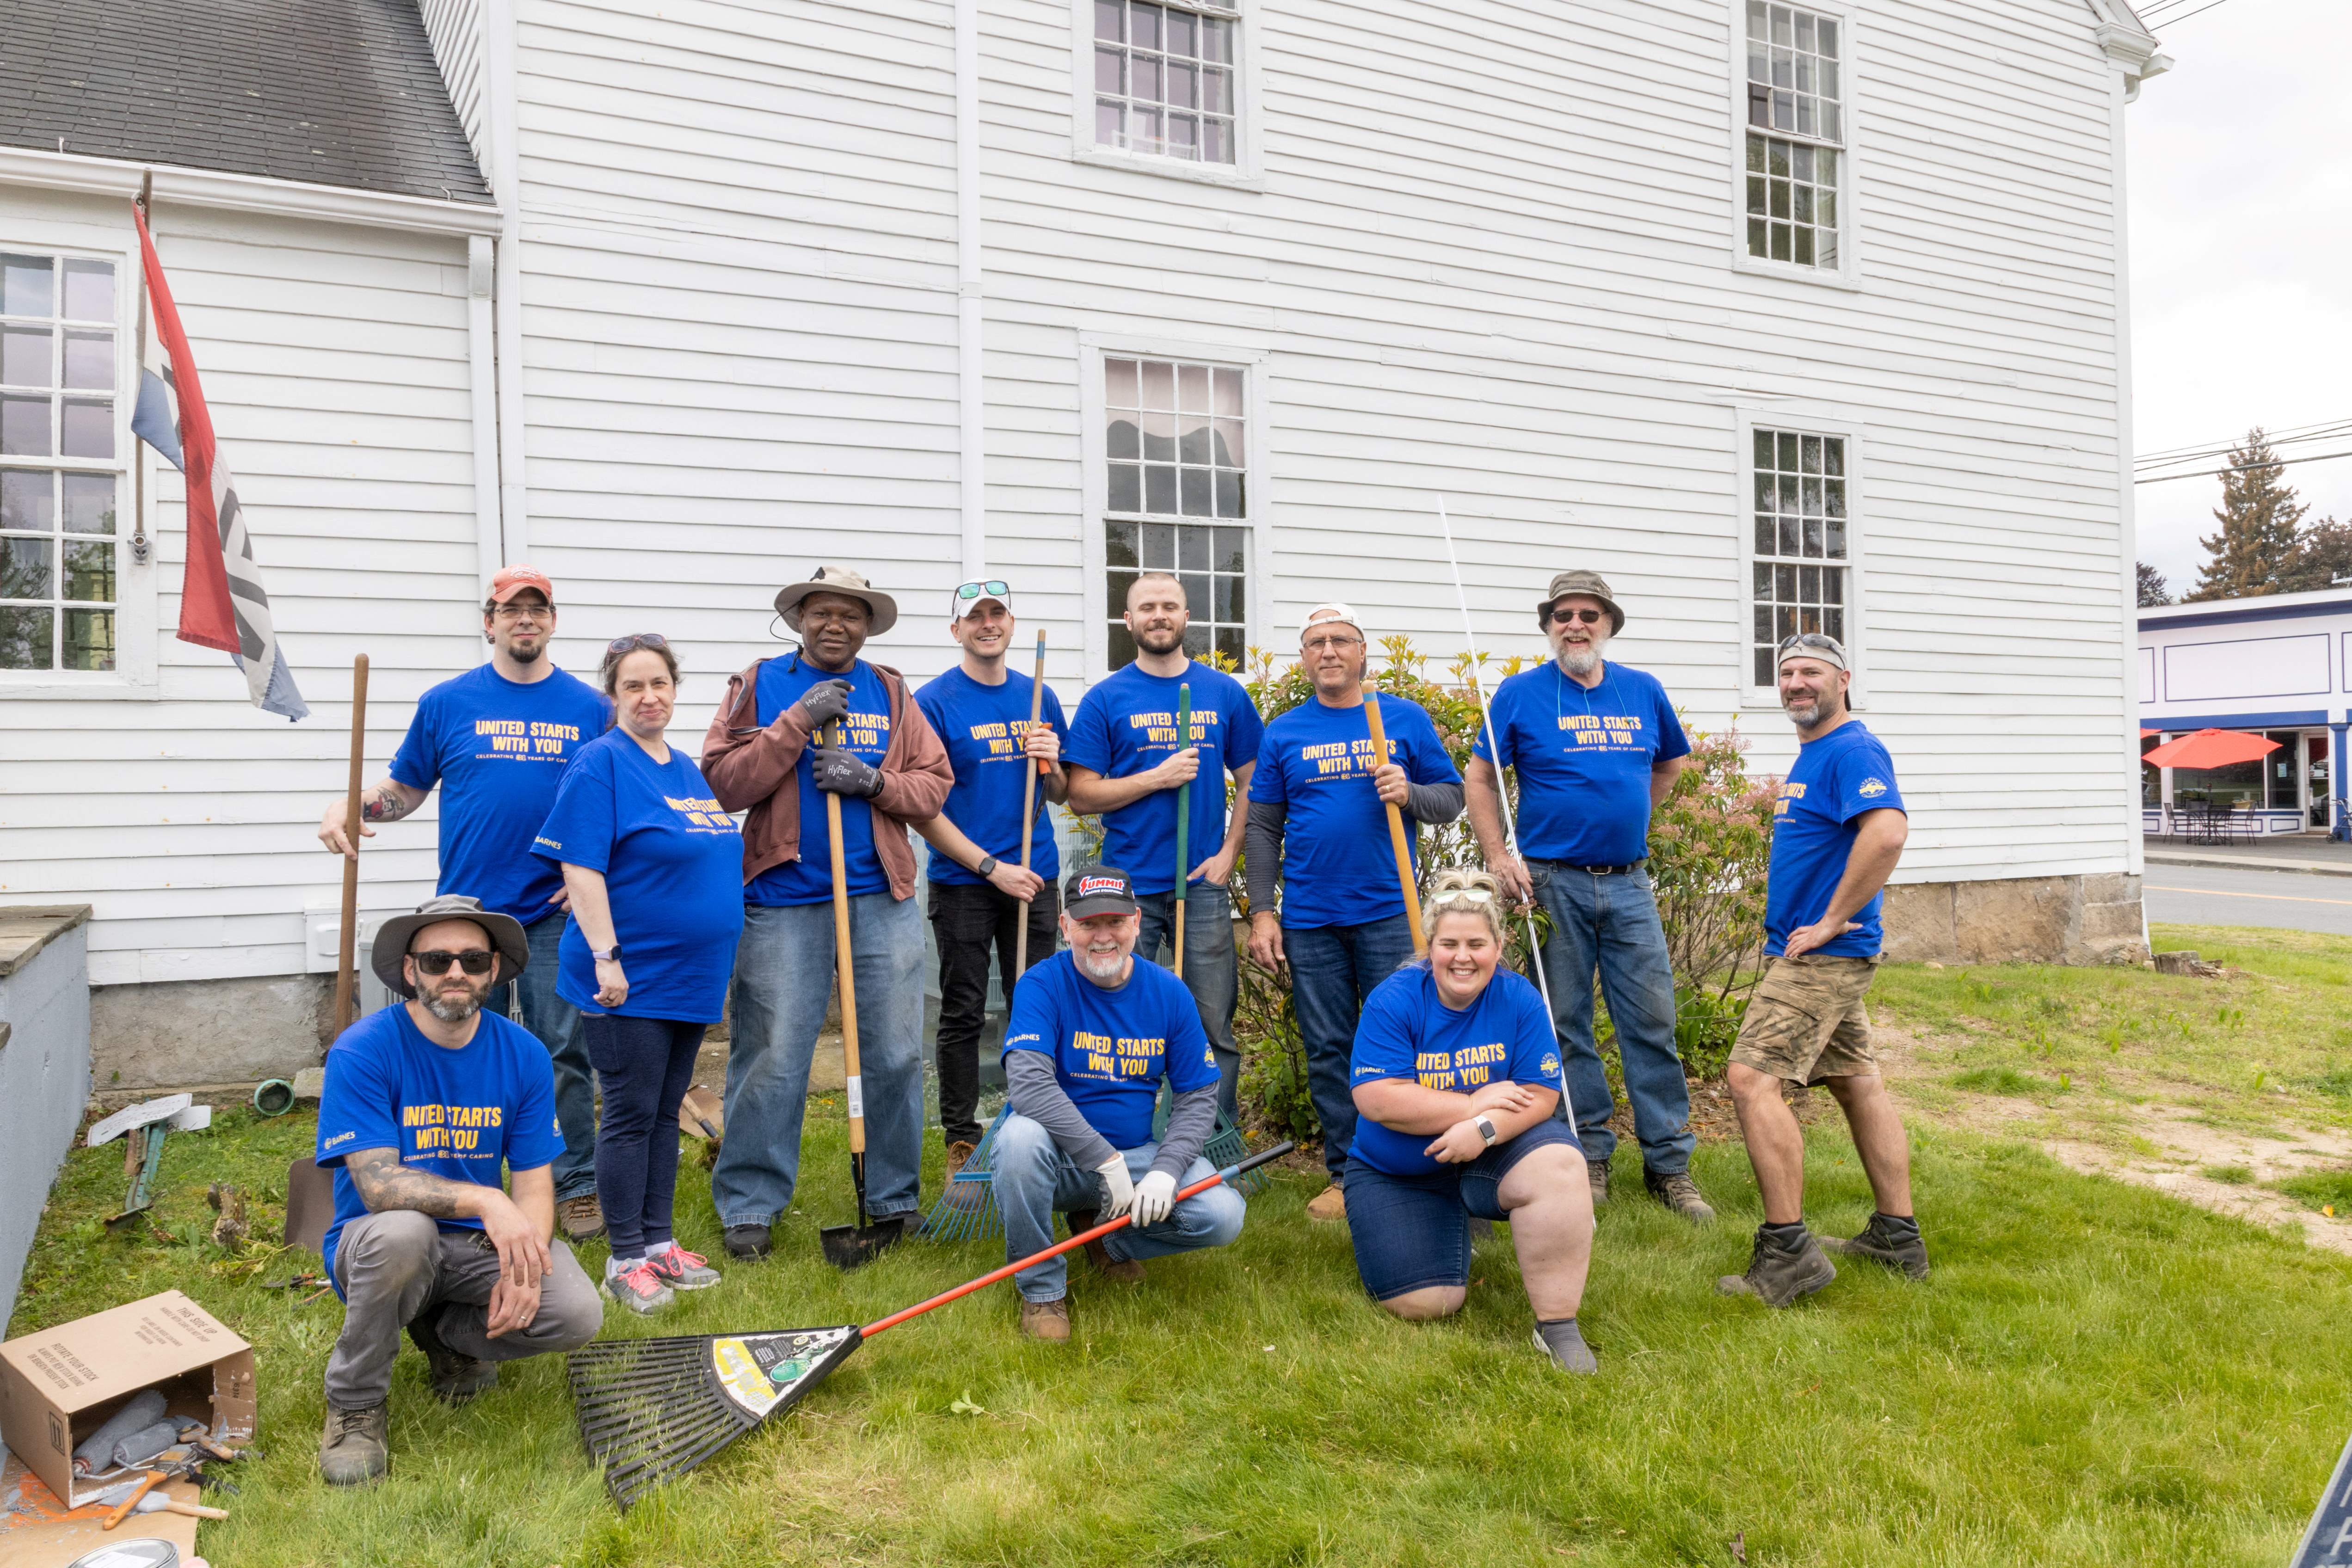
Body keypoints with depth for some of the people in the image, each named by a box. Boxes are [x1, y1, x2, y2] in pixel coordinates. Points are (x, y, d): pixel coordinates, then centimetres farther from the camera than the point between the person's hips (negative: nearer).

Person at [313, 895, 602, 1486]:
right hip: (377, 1243, -3)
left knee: (577, 1316, -22)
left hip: (481, 1243, 3)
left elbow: (535, 1183, -3)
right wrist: (483, 1201, -40)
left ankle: (444, 1333, 12)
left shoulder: (524, 1055, -3)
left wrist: (523, 1266, -22)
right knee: (402, 1231, -39)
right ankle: (355, 1403, -11)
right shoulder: (362, 1051, -15)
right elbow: (378, 1184, -24)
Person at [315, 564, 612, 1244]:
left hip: (555, 914, 0)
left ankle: (577, 1186, 15)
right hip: (467, 908, 1)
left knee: (563, 1053, 2)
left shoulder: (590, 708, 5)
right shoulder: (447, 703, 5)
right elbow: (404, 790, 11)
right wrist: (349, 808, -8)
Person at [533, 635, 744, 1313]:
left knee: (666, 1111, 15)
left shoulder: (686, 769, 13)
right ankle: (626, 1261, 12)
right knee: (631, 1115, 1)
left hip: (690, 977, 7)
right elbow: (582, 869, -16)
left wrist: (717, 968, 20)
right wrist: (606, 958, -21)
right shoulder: (600, 764, -10)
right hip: (631, 980, -7)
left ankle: (659, 1242, 25)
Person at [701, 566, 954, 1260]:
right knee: (770, 1058, -1)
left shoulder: (891, 693, 13)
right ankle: (748, 1206, 13)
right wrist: (798, 721, -12)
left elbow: (934, 784, 9)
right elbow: (724, 782, -6)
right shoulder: (760, 685, 6)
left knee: (896, 1055, 6)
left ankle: (896, 1200, 19)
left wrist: (872, 780, -9)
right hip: (783, 900, -2)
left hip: (882, 898, 3)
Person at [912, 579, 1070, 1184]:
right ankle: (962, 1144, 14)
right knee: (963, 1015, 3)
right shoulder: (933, 701, -5)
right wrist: (991, 867, -13)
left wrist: (1049, 764, -7)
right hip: (963, 882, -4)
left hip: (1035, 876, 4)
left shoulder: (1039, 697, 10)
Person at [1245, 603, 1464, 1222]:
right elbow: (1263, 829, 8)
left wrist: (1409, 794, -15)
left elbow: (1452, 797, 6)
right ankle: (1345, 1175, 18)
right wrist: (1261, 911, 1)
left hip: (1388, 912, -2)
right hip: (1310, 920, 2)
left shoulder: (1406, 719, 5)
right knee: (1327, 1050, 8)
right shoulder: (1282, 734, 8)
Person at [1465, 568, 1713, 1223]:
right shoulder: (1520, 693, -1)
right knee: (1566, 1023, 4)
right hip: (1553, 884, -2)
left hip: (1629, 883, 3)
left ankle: (1669, 1163, 12)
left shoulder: (1644, 692, 8)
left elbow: (1671, 764, 25)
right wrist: (1499, 859, -7)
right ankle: (1590, 1155, 17)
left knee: (1652, 1020, 2)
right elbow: (1480, 778, 2)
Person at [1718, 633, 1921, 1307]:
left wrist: (1830, 922, -25)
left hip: (1823, 955, -11)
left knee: (1753, 1077, -15)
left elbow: (1888, 832, -31)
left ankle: (1788, 1251, -12)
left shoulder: (1853, 751, -15)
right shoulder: (1810, 756, 17)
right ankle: (1897, 1236, 24)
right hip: (1816, 955, 11)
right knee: (1859, 1082, 14)